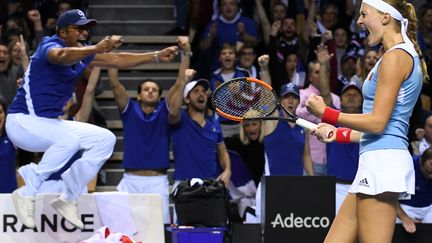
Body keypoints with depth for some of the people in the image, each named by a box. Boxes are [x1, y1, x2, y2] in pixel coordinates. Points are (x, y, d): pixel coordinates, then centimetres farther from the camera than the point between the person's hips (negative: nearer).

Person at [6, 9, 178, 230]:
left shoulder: (81, 53, 8)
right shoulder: (49, 46, -17)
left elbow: (116, 60, 13)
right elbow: (62, 56, -42)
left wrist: (157, 56, 6)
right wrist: (96, 48, -58)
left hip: (50, 122, 9)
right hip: (22, 121, -9)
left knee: (105, 139, 1)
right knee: (70, 139, -35)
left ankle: (67, 199, 4)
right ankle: (26, 193, -21)